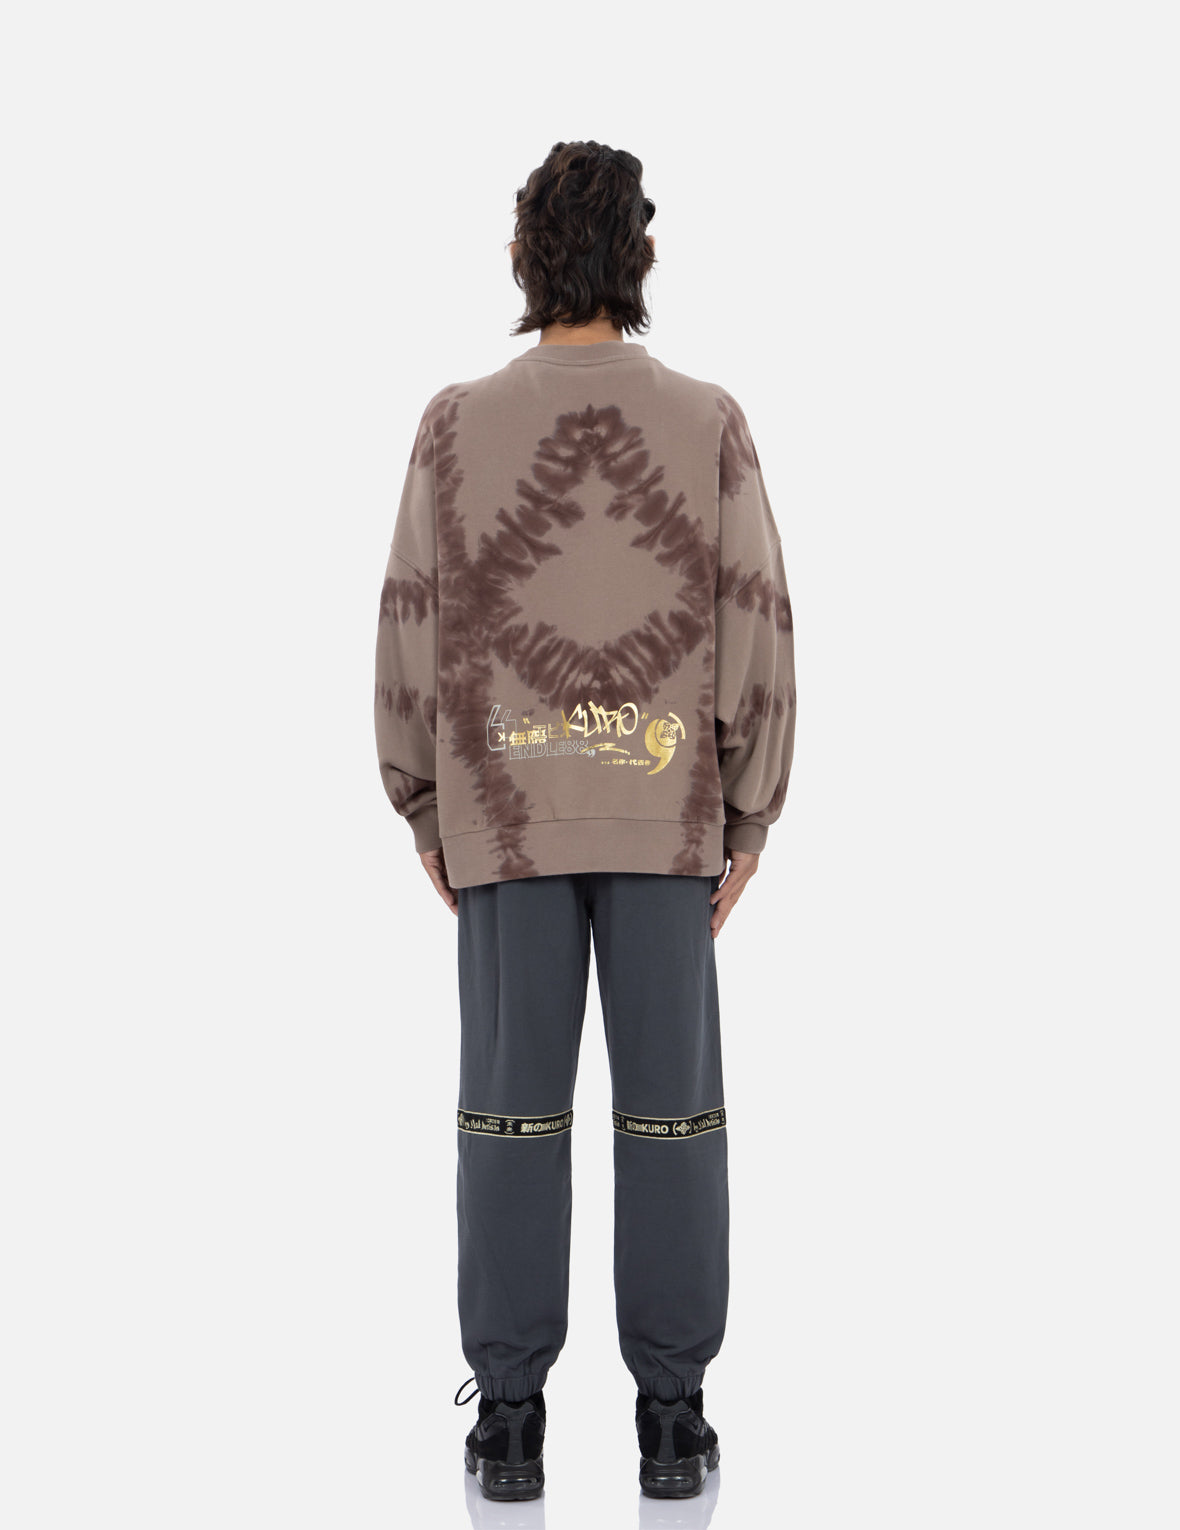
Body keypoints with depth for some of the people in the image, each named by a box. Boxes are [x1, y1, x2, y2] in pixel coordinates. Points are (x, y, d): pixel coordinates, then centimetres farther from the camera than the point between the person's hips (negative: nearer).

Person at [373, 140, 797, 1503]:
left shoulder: (456, 426, -4)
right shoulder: (709, 425, -4)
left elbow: (414, 639, -3)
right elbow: (755, 640, -5)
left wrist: (424, 817, 8)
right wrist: (749, 824, 5)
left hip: (507, 813, 0)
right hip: (660, 815, 0)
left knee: (513, 1104, 5)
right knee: (669, 1103, 6)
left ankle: (509, 1419, 8)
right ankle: (670, 1420, 9)